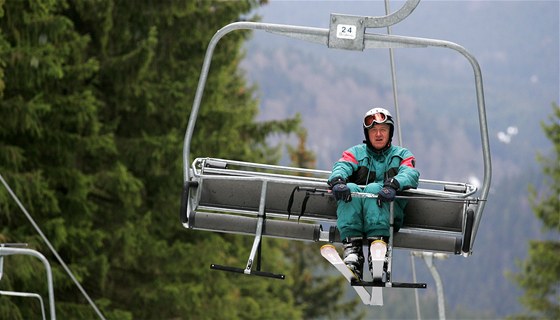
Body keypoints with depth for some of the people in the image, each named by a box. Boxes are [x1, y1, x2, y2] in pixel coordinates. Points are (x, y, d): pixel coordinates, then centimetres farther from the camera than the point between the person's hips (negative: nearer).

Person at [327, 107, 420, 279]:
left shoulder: (402, 155, 21)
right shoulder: (355, 152, 24)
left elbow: (411, 174, -2)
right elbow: (341, 167, 1)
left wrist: (393, 185, -26)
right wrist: (337, 180, -25)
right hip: (354, 215, 1)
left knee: (373, 189, -32)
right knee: (350, 188, -30)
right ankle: (352, 247, -43)